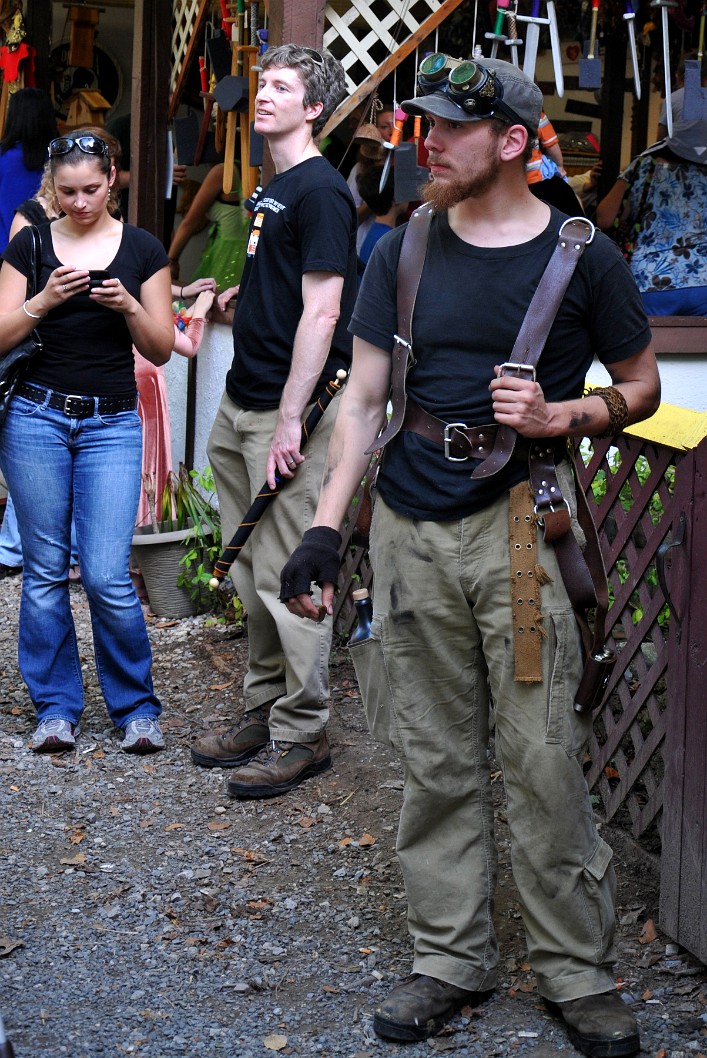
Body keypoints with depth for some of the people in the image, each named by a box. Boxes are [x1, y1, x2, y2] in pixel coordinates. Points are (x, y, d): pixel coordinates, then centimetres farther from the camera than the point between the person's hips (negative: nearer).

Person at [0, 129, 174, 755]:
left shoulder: (142, 250, 4)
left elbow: (162, 349, 4)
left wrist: (129, 305, -14)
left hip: (112, 423, -1)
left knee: (108, 577, -7)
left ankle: (136, 707, 10)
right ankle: (56, 706, 16)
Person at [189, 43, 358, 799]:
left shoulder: (320, 191, -12)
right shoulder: (272, 190, 16)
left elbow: (321, 312, -18)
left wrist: (290, 420, -21)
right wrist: (239, 297, 14)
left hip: (289, 409, -10)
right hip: (242, 403, 10)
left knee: (288, 576, -4)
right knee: (249, 574, 15)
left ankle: (301, 734, 6)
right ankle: (262, 711, 27)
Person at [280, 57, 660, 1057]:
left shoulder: (582, 256, 0)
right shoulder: (403, 253, 8)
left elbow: (641, 385, 8)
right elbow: (364, 398, 8)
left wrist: (562, 417, -12)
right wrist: (324, 527, 0)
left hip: (519, 529, -3)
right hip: (411, 533, 3)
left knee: (543, 762, -2)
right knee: (437, 763, 9)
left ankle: (579, 973, 12)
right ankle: (453, 957, 22)